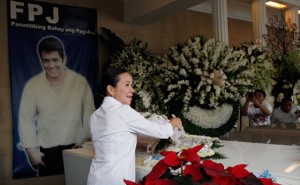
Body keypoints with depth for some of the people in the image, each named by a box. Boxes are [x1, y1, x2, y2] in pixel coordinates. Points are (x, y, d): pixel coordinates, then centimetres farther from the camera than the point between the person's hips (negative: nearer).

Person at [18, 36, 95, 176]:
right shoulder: (32, 85, -5)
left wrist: (86, 140, -6)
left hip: (76, 148, 0)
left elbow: (89, 112, -2)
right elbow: (26, 120, -2)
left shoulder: (80, 82, -6)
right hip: (47, 152, 0)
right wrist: (31, 151, -4)